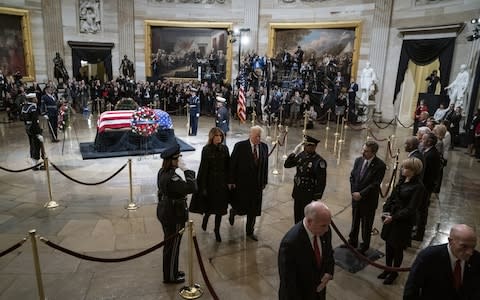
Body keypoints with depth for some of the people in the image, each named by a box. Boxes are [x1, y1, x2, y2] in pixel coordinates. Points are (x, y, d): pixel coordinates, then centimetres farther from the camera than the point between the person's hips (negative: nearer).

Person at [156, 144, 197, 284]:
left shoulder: (163, 172, 2)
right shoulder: (171, 177, -29)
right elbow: (191, 187, -33)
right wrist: (186, 171, -23)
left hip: (165, 211, 10)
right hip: (174, 215, -10)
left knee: (169, 243, 23)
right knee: (173, 246, 8)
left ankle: (171, 271, 40)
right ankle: (170, 276, 25)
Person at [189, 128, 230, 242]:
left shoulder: (224, 149, -1)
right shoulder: (206, 150, -11)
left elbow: (228, 166, 4)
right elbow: (203, 168, -11)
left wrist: (228, 181, 1)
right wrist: (203, 187, -11)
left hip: (222, 181, 3)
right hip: (210, 181, -3)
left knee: (220, 207, 9)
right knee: (210, 205, 9)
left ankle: (217, 230, 25)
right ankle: (205, 218, 43)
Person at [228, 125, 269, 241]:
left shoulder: (264, 147, 1)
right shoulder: (240, 146, -11)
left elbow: (265, 165, 6)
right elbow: (233, 164, -9)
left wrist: (264, 182, 6)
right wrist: (232, 181, -9)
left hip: (257, 184, 4)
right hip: (242, 183, -4)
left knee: (253, 210, 11)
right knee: (240, 207, 5)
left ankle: (250, 231, 29)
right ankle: (233, 212, 42)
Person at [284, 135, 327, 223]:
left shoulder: (319, 161, -18)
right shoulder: (301, 155, -1)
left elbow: (322, 181, -16)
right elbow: (287, 165, 3)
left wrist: (317, 197, -14)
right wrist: (294, 153, -10)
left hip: (308, 194, -6)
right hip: (297, 191, 6)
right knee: (297, 215, 19)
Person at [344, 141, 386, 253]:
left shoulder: (380, 165, -18)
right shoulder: (358, 160, -2)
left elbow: (375, 184, -20)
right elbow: (352, 177, 5)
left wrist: (361, 194, -19)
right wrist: (354, 192, -5)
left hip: (369, 200, -5)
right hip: (356, 197, 5)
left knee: (366, 224, 12)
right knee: (355, 222, 20)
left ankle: (364, 246, 30)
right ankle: (352, 241, 38)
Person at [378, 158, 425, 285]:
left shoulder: (418, 186, -18)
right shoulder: (402, 180, 1)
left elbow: (410, 209, -18)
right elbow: (392, 196, 8)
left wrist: (393, 217, -19)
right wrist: (385, 211, -4)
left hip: (403, 221, -6)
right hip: (391, 217, 6)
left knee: (397, 248, 11)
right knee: (388, 244, 17)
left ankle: (394, 273, 31)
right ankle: (387, 269, 36)